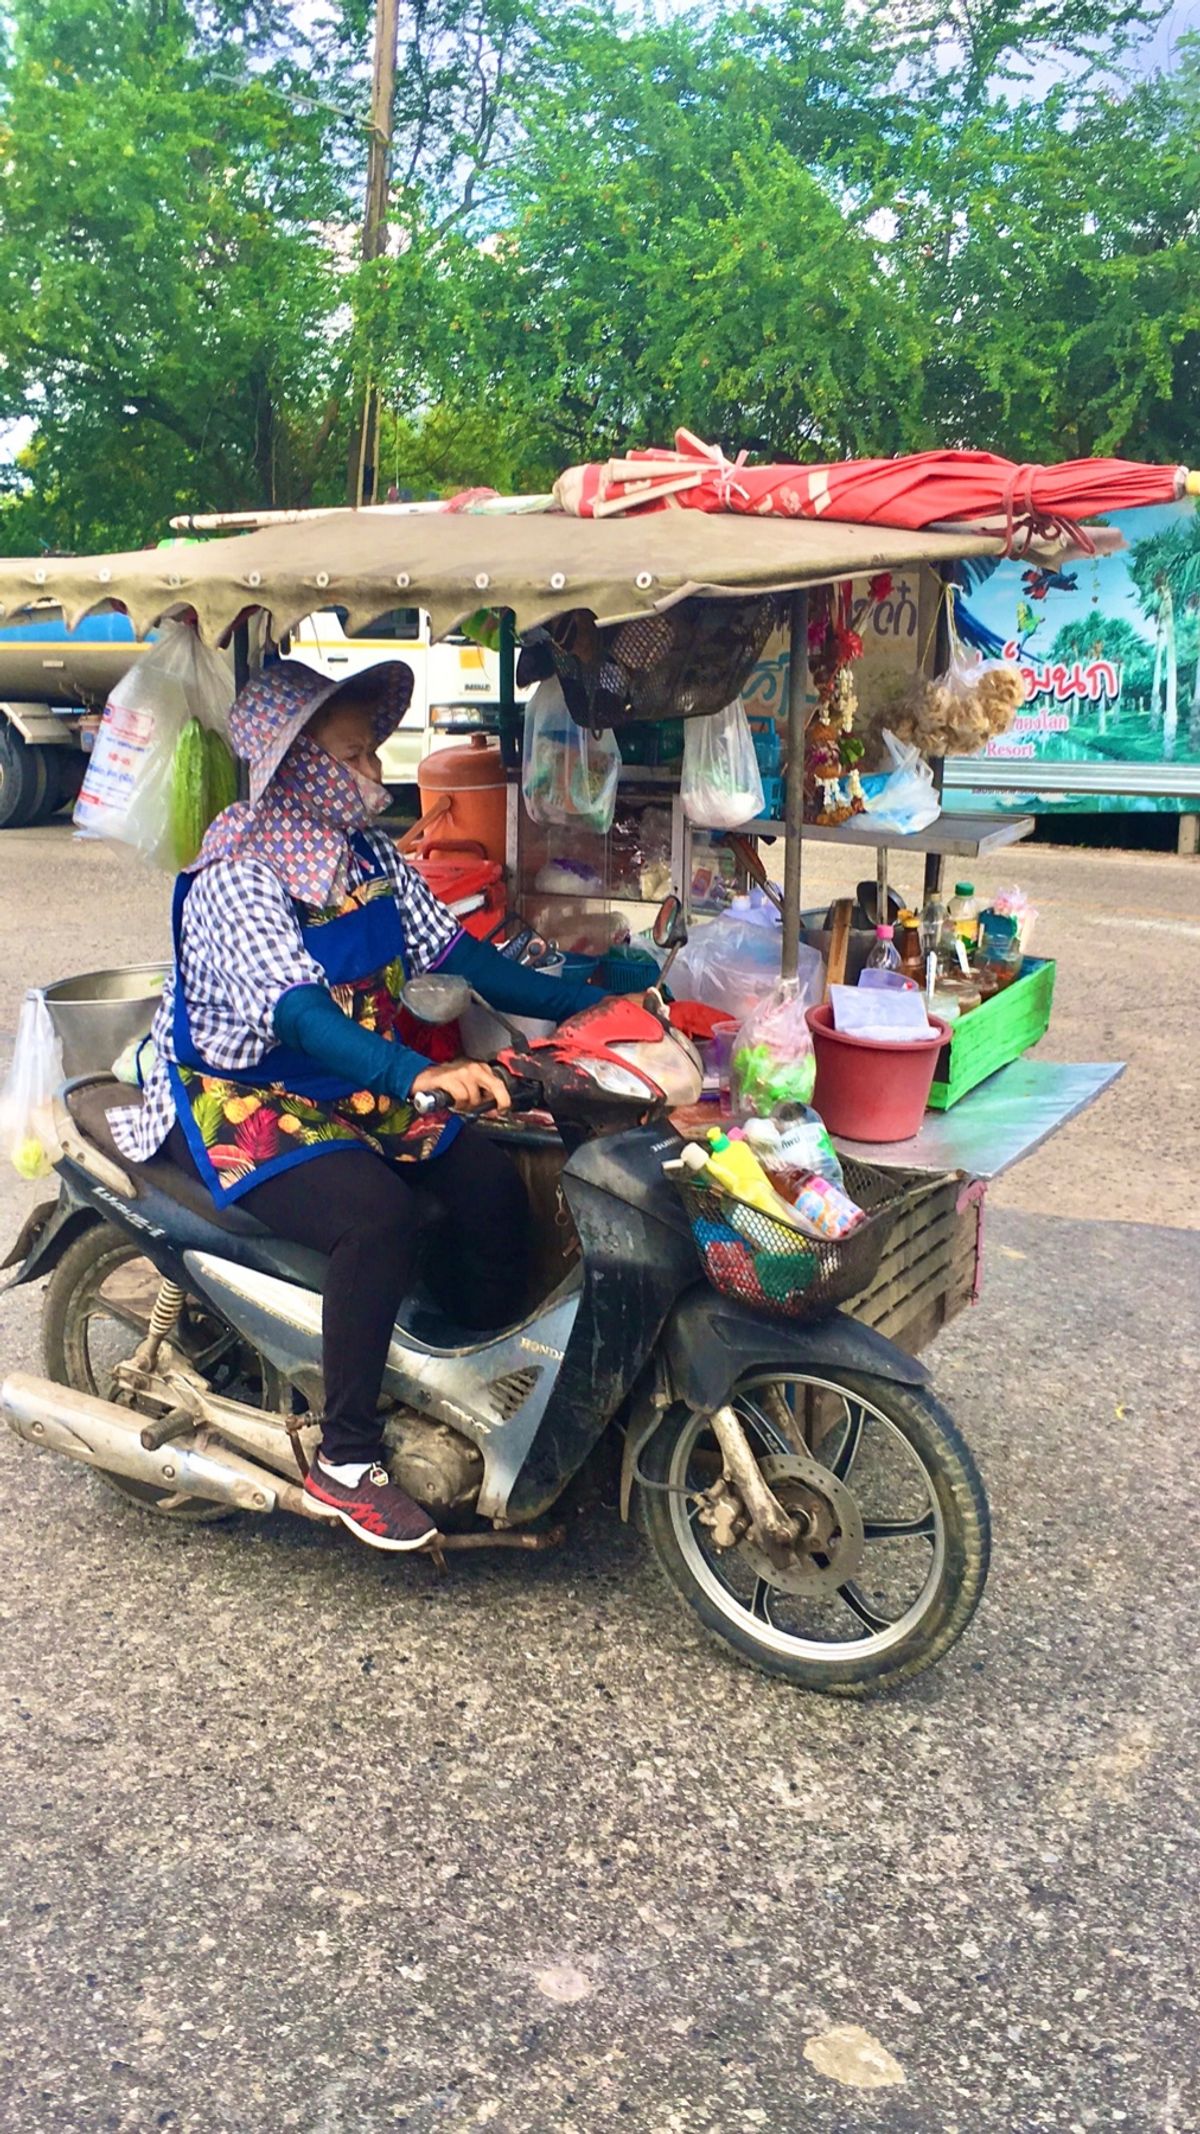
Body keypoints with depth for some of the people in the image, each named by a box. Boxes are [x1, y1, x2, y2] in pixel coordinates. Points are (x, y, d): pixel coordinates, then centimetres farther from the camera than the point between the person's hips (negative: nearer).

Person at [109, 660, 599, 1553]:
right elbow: (297, 1013, -36)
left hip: (356, 1083, 7)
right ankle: (345, 1462, -18)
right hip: (246, 1100, -7)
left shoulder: (371, 856, 3)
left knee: (495, 1184, -13)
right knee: (381, 1215, -32)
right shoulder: (238, 879, -21)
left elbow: (453, 950, 5)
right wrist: (418, 1073, -52)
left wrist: (581, 1002, -3)